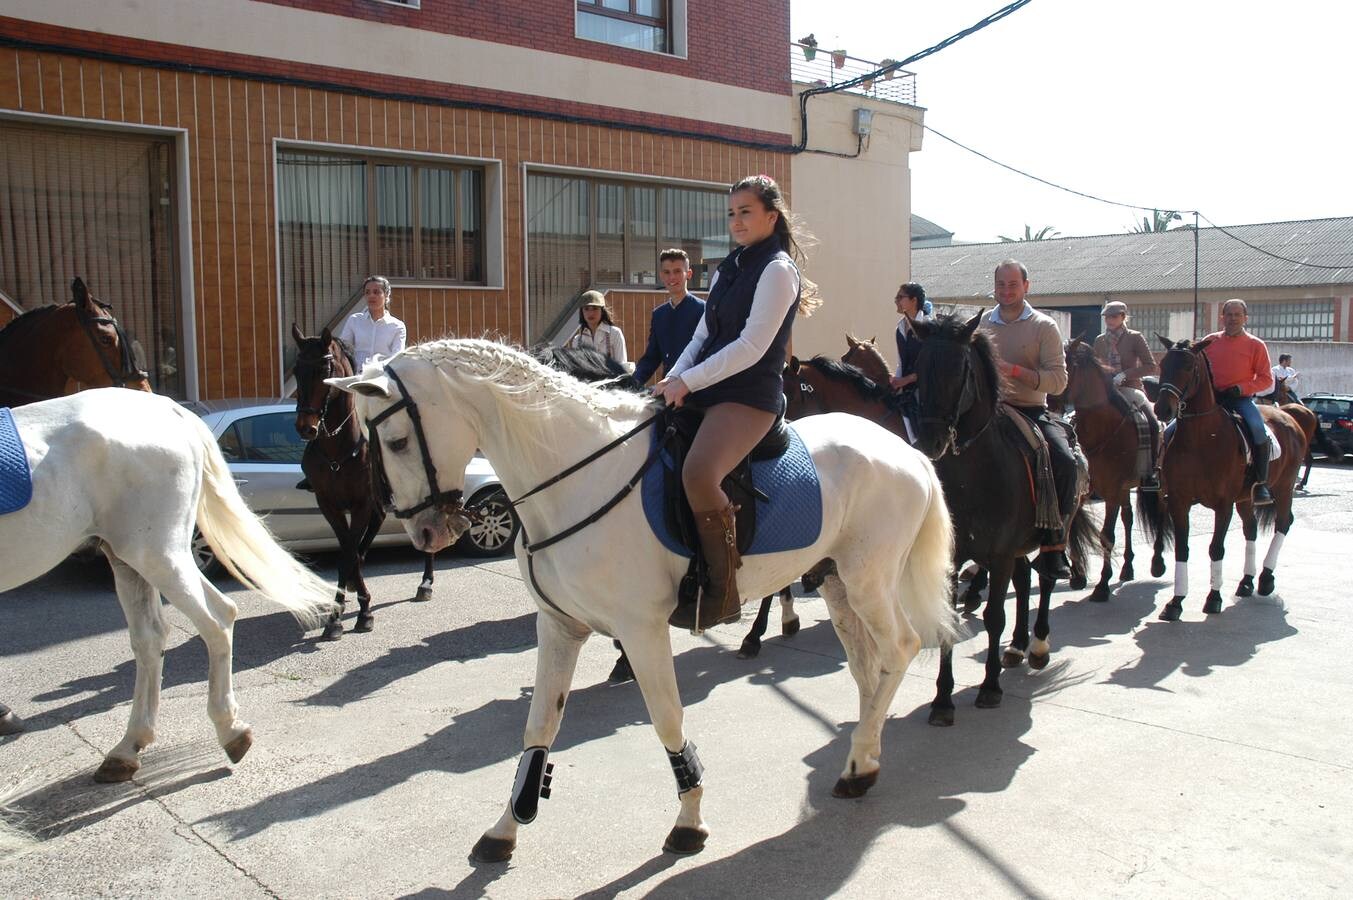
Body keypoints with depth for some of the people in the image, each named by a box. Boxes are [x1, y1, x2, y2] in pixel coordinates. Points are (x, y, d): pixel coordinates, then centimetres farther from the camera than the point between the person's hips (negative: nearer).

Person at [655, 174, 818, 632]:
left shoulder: (777, 269, -5)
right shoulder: (727, 269, 21)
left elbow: (752, 346, -15)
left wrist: (688, 381, -18)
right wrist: (674, 379, -1)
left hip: (750, 396, -9)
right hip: (705, 392, 10)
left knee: (698, 472, -34)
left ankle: (722, 592, -22)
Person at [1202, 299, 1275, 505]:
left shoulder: (1255, 345, 3)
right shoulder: (1210, 341, 10)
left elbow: (1266, 379, 1)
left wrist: (1241, 388, -15)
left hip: (1241, 399, -3)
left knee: (1258, 430, -30)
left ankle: (1261, 483, -18)